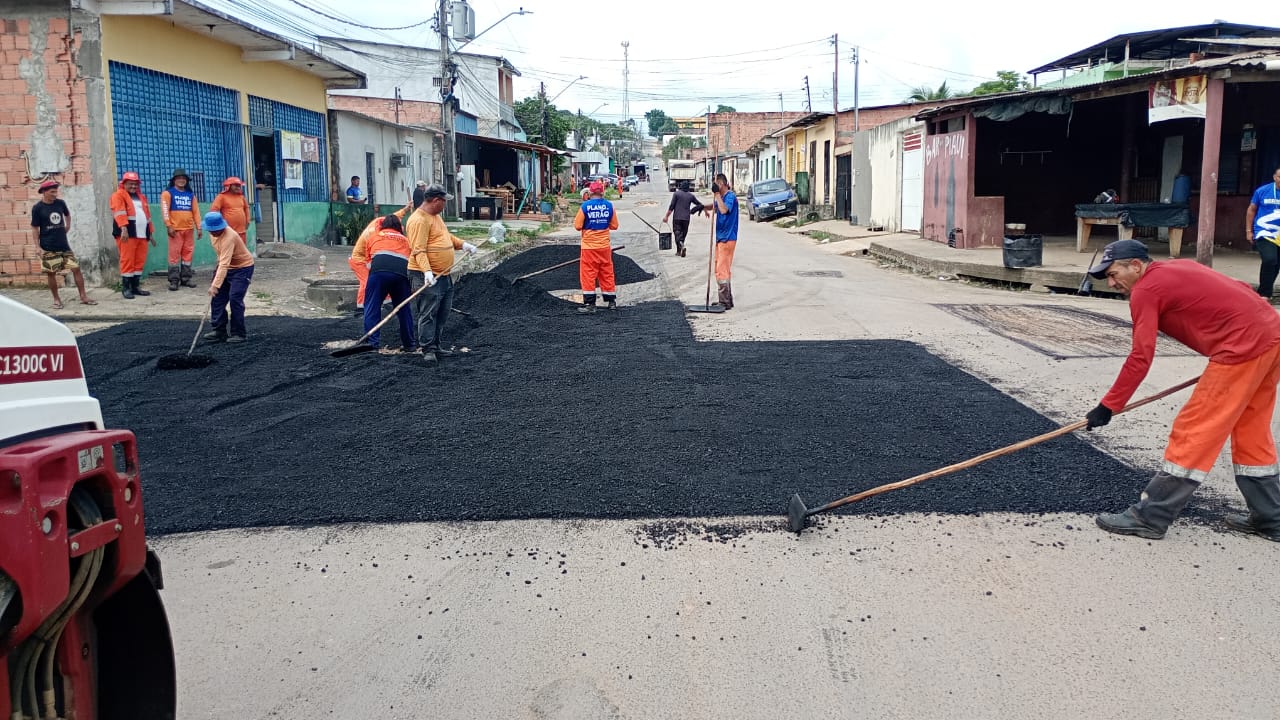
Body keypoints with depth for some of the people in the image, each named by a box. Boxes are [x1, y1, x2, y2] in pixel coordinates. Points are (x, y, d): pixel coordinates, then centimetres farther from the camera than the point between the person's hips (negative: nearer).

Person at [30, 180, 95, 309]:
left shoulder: (60, 203, 4)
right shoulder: (37, 208, -7)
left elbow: (67, 214, 27)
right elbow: (35, 229, -5)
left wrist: (67, 227, 17)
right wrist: (38, 247, -11)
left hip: (64, 245, 3)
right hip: (48, 248, -3)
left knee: (76, 268, -2)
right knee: (51, 273, 3)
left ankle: (83, 297, 5)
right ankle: (56, 299, 14)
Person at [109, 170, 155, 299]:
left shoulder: (141, 197, 23)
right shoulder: (119, 195, 1)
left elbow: (147, 214, 26)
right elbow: (119, 212, -14)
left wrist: (150, 233, 23)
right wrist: (124, 228, -27)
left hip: (142, 234, 7)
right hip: (127, 233, -7)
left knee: (140, 261, 7)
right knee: (127, 260, -7)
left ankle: (136, 286, 14)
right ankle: (126, 288, -3)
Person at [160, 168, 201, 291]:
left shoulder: (190, 194, 15)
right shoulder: (168, 193, 1)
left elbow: (196, 211, 14)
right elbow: (165, 210, -6)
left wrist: (198, 227, 7)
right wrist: (168, 226, -14)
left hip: (189, 229, 4)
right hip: (175, 229, -4)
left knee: (188, 253, 6)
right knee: (174, 254, -5)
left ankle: (186, 278, 13)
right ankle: (174, 280, -3)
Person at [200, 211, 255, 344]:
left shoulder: (229, 237, -33)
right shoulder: (213, 233, -7)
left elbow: (224, 264, -40)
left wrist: (215, 285, -45)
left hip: (242, 268, -8)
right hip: (226, 267, 8)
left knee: (235, 299, -16)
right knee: (217, 297, 2)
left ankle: (238, 333, -5)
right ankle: (219, 330, 9)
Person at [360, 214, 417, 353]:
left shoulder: (375, 236, 27)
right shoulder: (405, 239, 30)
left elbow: (368, 257, 29)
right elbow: (410, 258, 26)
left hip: (379, 270, -2)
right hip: (402, 271, 2)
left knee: (372, 307, 3)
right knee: (404, 309, 13)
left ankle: (371, 343, -5)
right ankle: (409, 344, 19)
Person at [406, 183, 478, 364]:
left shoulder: (436, 216, 16)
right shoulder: (419, 220, -17)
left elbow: (446, 236, 32)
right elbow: (419, 251, -24)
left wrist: (463, 244, 19)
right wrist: (427, 272, -34)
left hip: (443, 275, 11)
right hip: (427, 277, -11)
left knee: (442, 313, 15)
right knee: (428, 314, -7)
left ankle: (436, 345, 24)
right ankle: (428, 350, -4)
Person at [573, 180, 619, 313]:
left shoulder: (585, 206, -9)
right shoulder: (609, 205, -1)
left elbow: (577, 226, -7)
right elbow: (614, 225, 5)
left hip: (589, 246, -3)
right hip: (604, 246, 3)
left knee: (588, 274, 2)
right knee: (607, 273, 13)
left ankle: (589, 304, -1)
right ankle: (612, 301, 20)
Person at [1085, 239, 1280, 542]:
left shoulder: (1145, 290, -7)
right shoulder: (1179, 268, 19)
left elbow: (1140, 359, -11)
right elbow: (1240, 291, 21)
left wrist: (1108, 406, -7)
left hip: (1243, 347, -9)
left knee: (1193, 433, -5)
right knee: (1251, 434, 20)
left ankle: (1149, 518, 0)